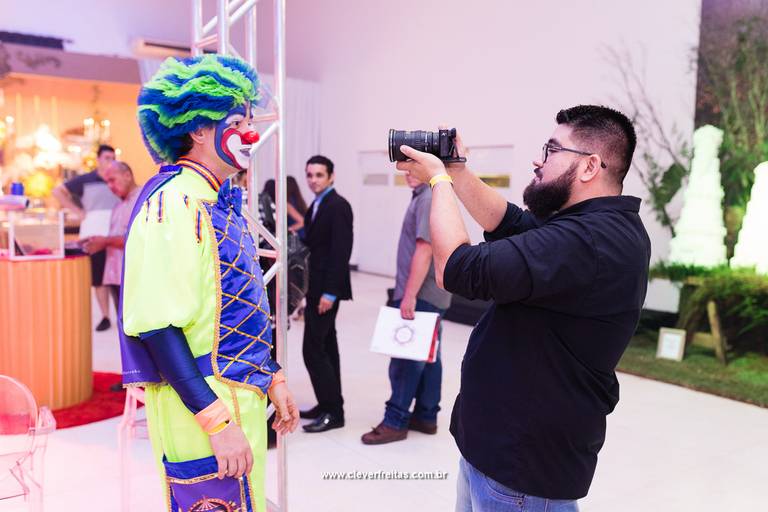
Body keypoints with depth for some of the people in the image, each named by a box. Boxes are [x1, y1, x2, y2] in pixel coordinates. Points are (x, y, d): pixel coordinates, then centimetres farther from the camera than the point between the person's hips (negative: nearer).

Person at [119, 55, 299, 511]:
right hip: (203, 407, -9)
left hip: (241, 396, 9)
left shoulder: (223, 202, 10)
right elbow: (157, 326, -24)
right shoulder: (174, 205, -17)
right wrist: (218, 420, -24)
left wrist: (273, 378, 16)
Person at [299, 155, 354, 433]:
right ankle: (329, 405, 21)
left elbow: (341, 252, -19)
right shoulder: (315, 206, 16)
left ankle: (333, 411, 1)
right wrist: (309, 290, 13)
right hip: (316, 288, 9)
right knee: (325, 348, 13)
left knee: (313, 350, -9)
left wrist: (329, 292, -22)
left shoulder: (338, 206, -12)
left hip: (327, 289, -9)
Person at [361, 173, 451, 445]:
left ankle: (395, 422, 3)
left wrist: (409, 295, -21)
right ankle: (426, 417, 21)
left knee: (406, 358, -4)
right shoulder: (424, 196, 16)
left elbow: (424, 250, -21)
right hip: (430, 294, 10)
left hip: (421, 295, -10)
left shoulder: (429, 198, -15)